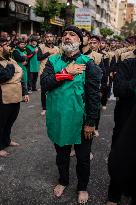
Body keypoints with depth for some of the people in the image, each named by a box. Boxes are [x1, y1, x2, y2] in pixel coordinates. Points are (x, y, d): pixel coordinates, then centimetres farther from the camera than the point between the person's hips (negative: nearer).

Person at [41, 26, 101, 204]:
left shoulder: (88, 64, -10)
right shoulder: (53, 61, 2)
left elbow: (94, 95, -11)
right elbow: (44, 83, -12)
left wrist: (91, 123, -13)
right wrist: (66, 73, -22)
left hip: (80, 121, -2)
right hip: (58, 120, 3)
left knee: (83, 158, 15)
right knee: (61, 155, 22)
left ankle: (82, 187, 40)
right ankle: (63, 181, 48)